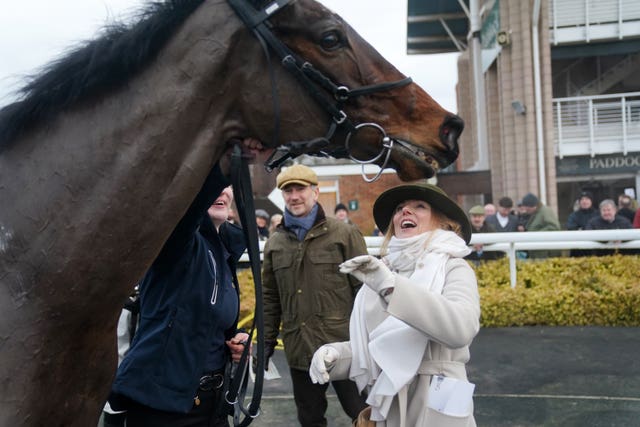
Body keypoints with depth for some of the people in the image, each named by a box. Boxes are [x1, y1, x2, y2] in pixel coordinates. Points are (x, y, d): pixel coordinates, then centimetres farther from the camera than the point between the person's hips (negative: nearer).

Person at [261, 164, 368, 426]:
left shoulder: (344, 234, -3)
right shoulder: (275, 244, 9)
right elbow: (270, 298, 14)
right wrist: (266, 341, 12)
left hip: (345, 346, -4)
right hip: (299, 351, 4)